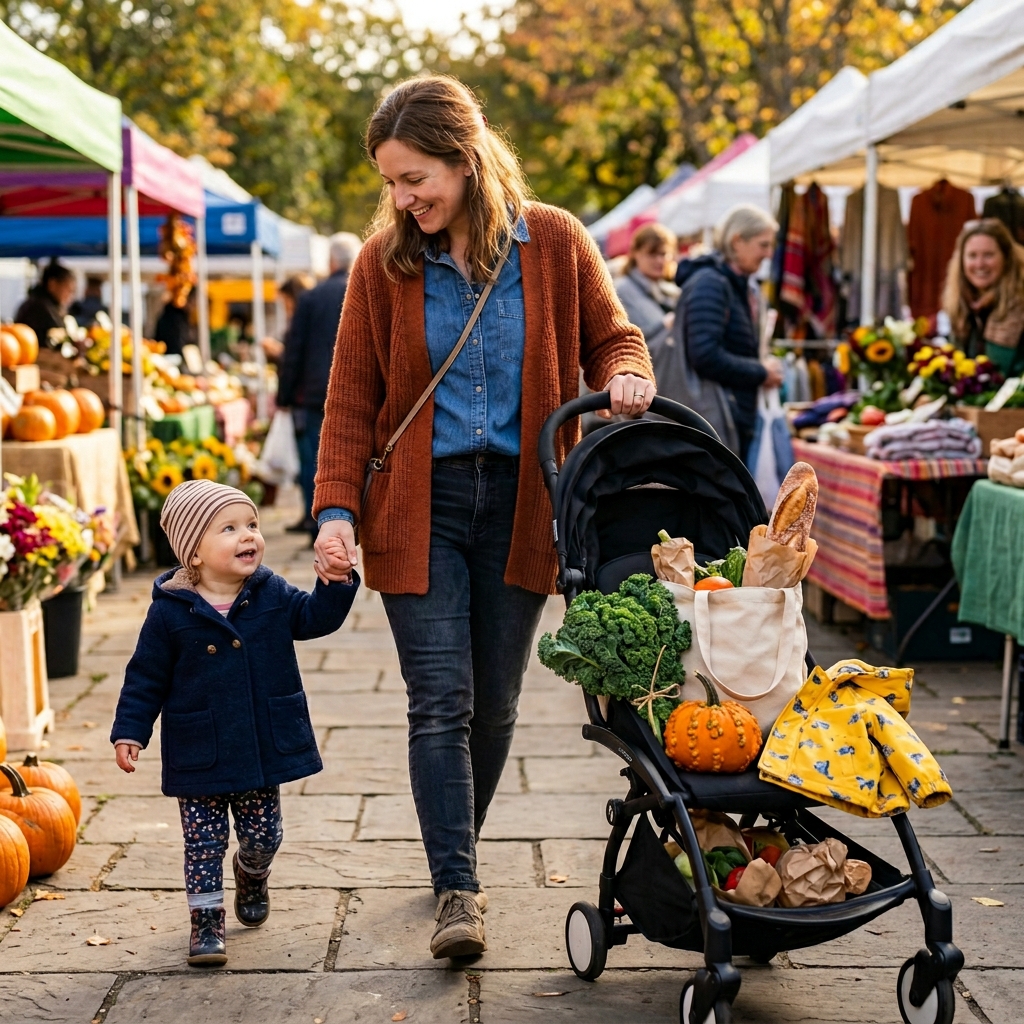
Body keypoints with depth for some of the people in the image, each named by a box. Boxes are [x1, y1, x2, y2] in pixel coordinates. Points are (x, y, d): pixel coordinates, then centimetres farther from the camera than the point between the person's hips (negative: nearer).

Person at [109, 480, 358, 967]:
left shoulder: (273, 595, -1)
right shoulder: (170, 612, -11)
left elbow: (318, 617, 2)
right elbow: (145, 678, -5)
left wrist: (337, 581, -15)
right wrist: (129, 731, -8)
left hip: (264, 749, 3)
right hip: (199, 757, -3)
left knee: (263, 835, 14)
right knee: (204, 841, 4)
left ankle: (251, 873, 46)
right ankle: (206, 920, 20)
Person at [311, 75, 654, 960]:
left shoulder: (555, 243, 0)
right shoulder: (384, 263, 0)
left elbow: (613, 339, 10)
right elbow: (353, 397, 1)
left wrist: (626, 379, -14)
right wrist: (337, 507, -9)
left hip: (520, 503, 1)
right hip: (422, 506, -1)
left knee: (494, 703, 9)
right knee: (441, 702, -8)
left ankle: (458, 849, 29)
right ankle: (458, 891, -3)